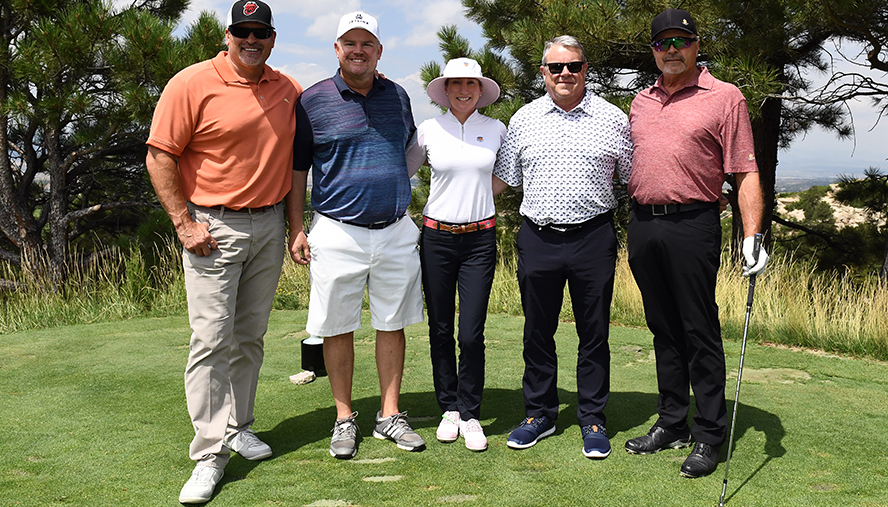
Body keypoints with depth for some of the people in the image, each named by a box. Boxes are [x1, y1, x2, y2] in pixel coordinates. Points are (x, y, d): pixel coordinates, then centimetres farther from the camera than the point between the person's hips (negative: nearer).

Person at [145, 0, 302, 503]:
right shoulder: (193, 84, -9)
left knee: (251, 335, 13)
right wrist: (185, 224, -13)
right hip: (213, 228, -5)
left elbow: (296, 155, 18)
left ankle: (239, 427, 27)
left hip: (270, 226, 5)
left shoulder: (289, 90, 7)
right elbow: (160, 157, -9)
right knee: (211, 339, -8)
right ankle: (210, 454, -2)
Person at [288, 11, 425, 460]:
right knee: (338, 327, 4)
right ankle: (344, 419, 18)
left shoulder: (398, 97, 9)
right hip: (337, 233, -3)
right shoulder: (312, 101, -1)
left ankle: (390, 415, 20)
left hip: (396, 232, 3)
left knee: (392, 324, 8)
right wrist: (296, 229, -3)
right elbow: (297, 169, 2)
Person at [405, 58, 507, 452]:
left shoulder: (496, 130, 4)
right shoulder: (428, 130, 2)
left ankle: (470, 415, 10)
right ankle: (449, 408, 21)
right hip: (437, 237, 1)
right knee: (440, 329, 6)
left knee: (471, 333, -5)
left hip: (480, 238, 0)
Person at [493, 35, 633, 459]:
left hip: (593, 237, -1)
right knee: (537, 331, 9)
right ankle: (540, 414, 23)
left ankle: (592, 420, 18)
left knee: (594, 333, 5)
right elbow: (504, 178, 16)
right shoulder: (524, 120, 8)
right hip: (537, 237, 2)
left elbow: (635, 178, 10)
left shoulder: (613, 119, 4)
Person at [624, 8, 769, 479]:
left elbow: (745, 173, -5)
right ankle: (672, 424, 22)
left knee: (700, 332, -2)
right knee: (663, 330, 12)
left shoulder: (724, 97, 0)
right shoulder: (641, 102, 16)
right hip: (642, 225, 5)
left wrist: (751, 235, -14)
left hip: (692, 224, -5)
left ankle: (708, 436, 6)